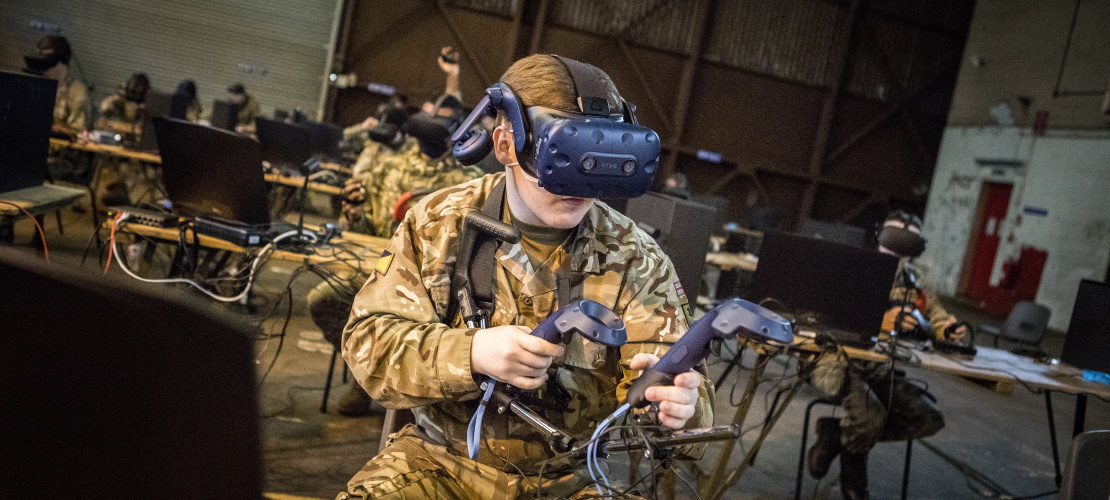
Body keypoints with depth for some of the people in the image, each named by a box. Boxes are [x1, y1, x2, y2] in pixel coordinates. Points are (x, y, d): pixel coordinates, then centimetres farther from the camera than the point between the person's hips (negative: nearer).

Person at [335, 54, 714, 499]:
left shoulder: (635, 260, -6)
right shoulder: (438, 223, -3)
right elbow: (368, 340, -7)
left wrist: (677, 405, -35)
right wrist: (471, 354, -25)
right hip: (441, 459, 0)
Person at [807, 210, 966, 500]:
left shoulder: (917, 292, 12)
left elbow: (954, 331, 11)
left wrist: (953, 331, -16)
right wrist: (880, 323, -34)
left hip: (881, 373, 6)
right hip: (839, 364, -6)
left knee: (930, 419, -14)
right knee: (872, 415, -31)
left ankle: (837, 432, 0)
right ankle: (853, 473, 6)